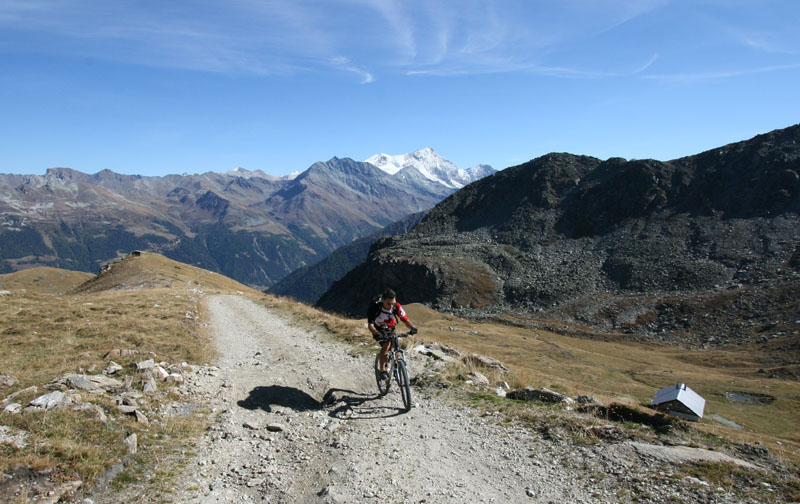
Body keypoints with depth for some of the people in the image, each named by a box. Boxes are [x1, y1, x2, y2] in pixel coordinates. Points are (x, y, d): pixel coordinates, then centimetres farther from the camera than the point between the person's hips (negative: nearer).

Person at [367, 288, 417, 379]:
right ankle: (382, 370, -16)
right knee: (386, 345, -27)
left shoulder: (397, 307, -26)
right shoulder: (375, 307, -33)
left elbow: (405, 320, -23)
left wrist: (412, 327, -45)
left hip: (390, 329, 3)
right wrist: (378, 334, -54)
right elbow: (370, 325, -35)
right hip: (378, 330, -3)